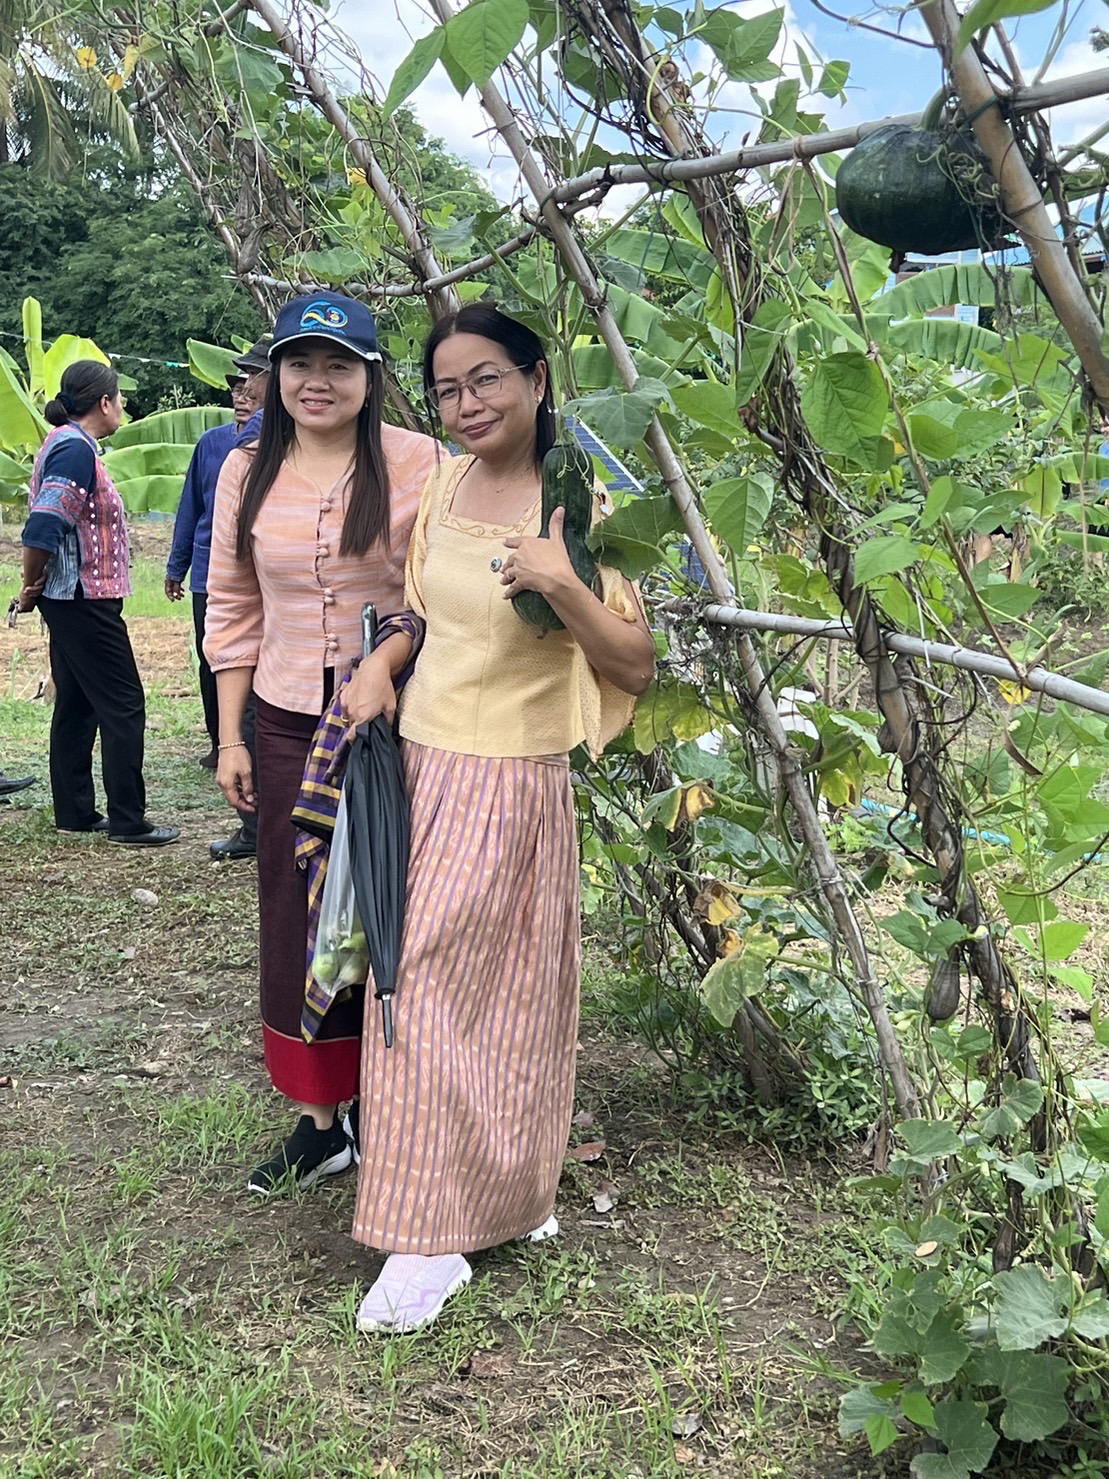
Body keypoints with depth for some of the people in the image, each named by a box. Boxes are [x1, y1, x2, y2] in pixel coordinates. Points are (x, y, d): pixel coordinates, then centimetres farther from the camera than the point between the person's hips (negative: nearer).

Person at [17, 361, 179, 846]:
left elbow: (45, 523, 15)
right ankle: (127, 821, 0)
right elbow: (43, 528, -24)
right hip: (86, 599, -10)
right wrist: (32, 588, -11)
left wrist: (36, 588, 12)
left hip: (72, 600, 10)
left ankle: (74, 812, 20)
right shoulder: (76, 449, -17)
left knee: (77, 705, 14)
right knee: (123, 705, -5)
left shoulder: (66, 443, 14)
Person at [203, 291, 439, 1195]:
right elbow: (234, 611, 9)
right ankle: (318, 1120, 23)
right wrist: (230, 739, 7)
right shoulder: (247, 472, 5)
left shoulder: (417, 463, -8)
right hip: (288, 723, 4)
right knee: (298, 918, 9)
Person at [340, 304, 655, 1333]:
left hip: (506, 782, -7)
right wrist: (382, 662, 3)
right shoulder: (445, 485, 5)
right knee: (419, 976, 14)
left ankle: (434, 1236, 12)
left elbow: (637, 667, -15)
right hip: (419, 760, 7)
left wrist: (562, 585, -30)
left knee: (437, 988, -4)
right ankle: (507, 1198, 32)